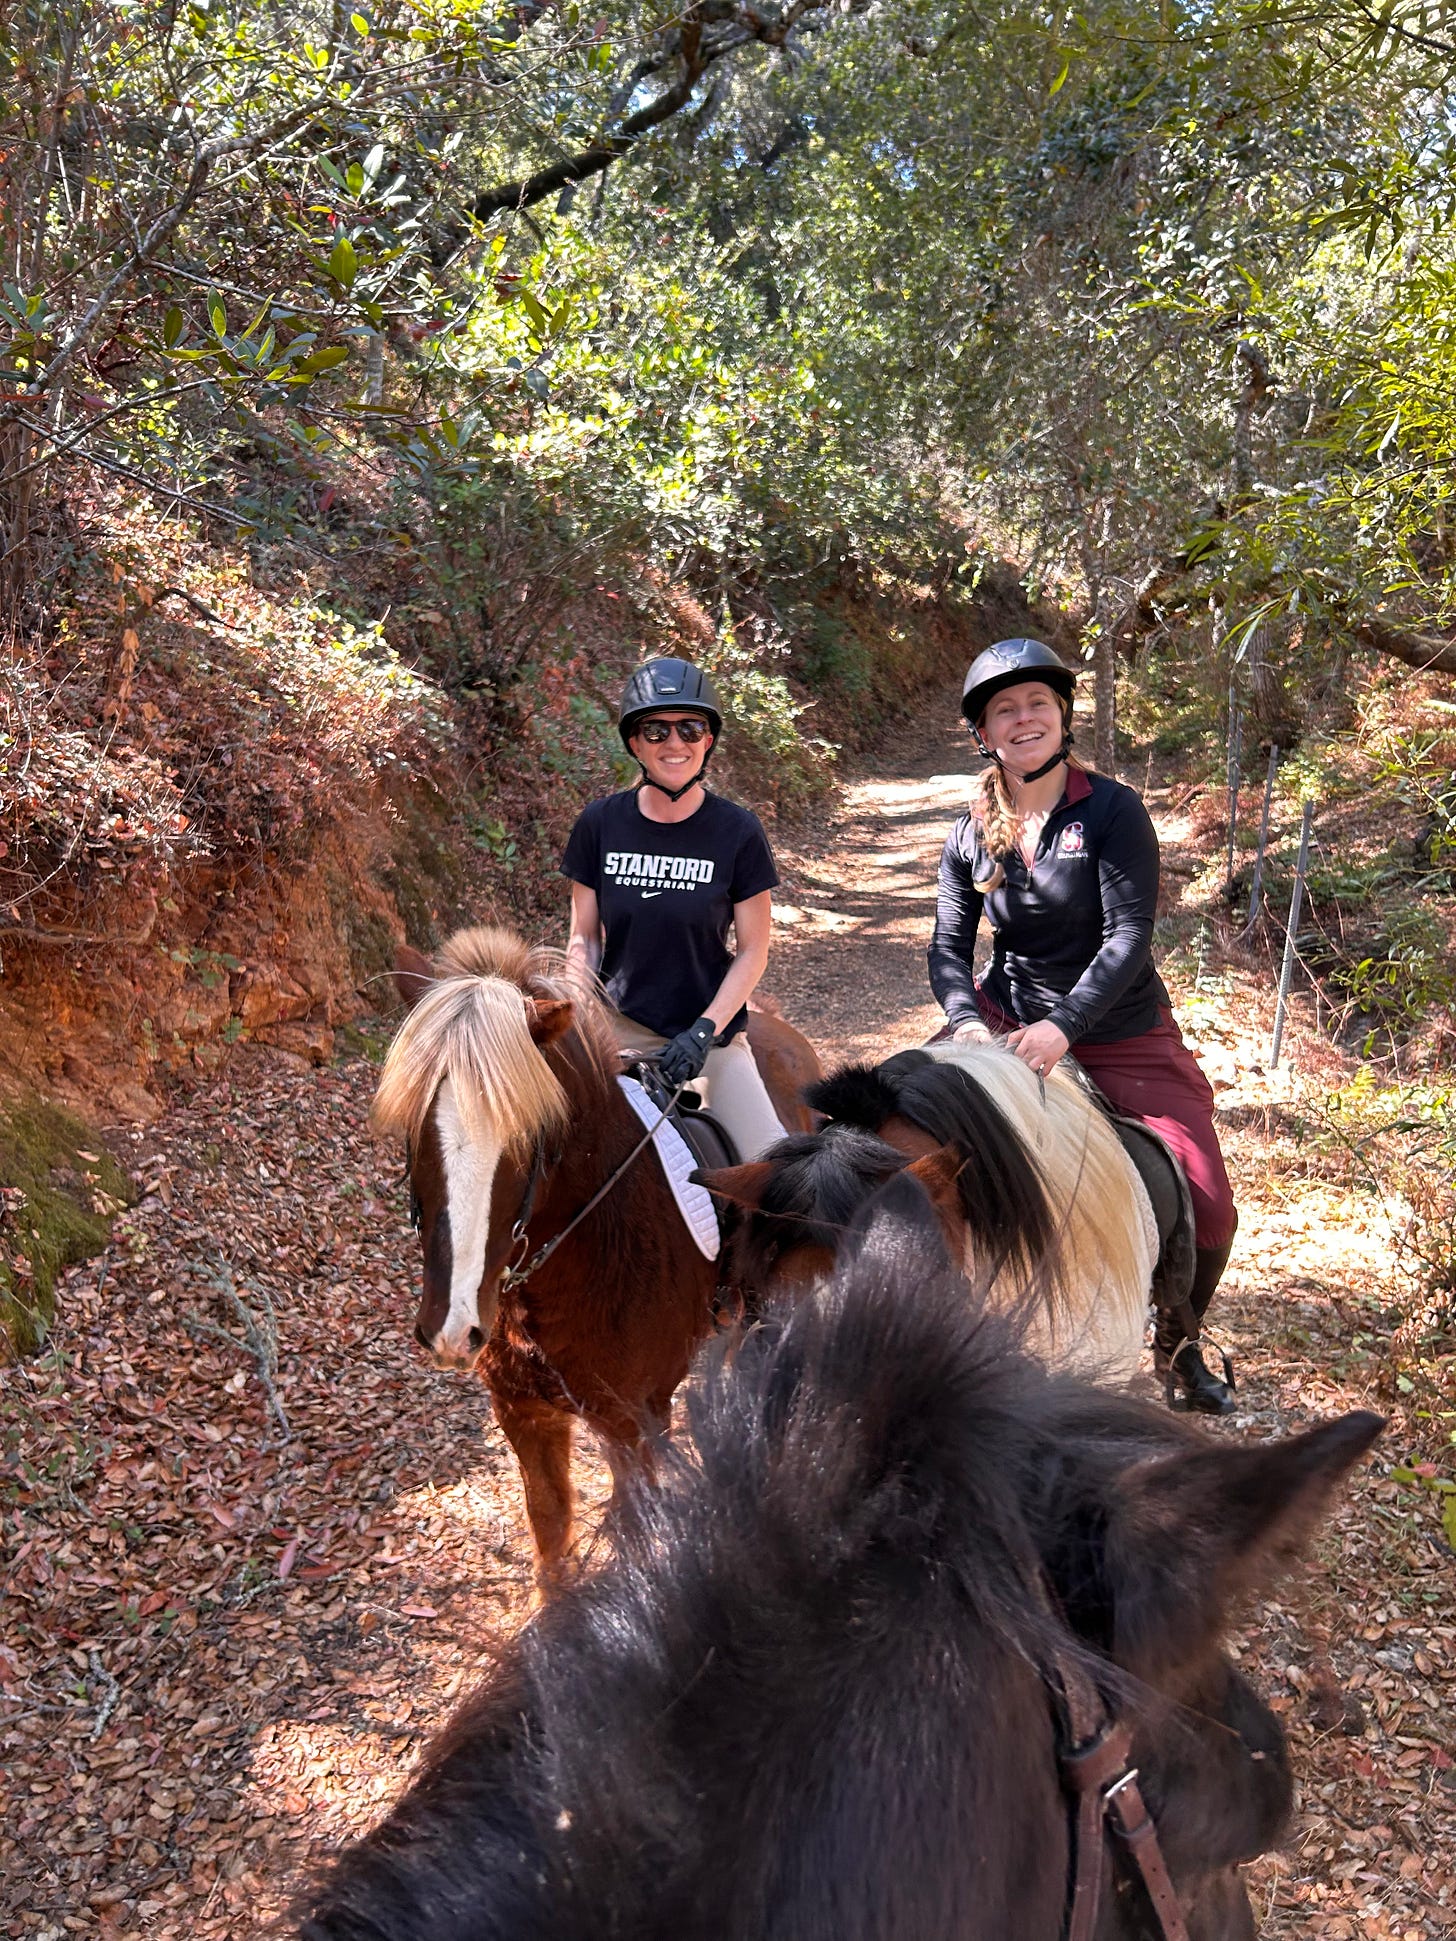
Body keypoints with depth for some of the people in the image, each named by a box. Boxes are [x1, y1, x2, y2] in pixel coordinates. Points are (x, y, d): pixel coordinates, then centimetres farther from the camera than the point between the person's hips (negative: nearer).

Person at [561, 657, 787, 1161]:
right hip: (619, 1028, 1)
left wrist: (704, 1030, -12)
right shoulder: (600, 823, 0)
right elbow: (583, 938, 7)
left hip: (711, 1033, -1)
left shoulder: (738, 832, -4)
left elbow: (752, 952, -1)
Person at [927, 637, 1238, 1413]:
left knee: (1208, 1210, -7)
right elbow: (948, 947, -1)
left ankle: (1177, 1343, 25)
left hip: (1127, 1041, -2)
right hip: (1008, 1026, 3)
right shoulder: (972, 834, -1)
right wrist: (968, 1023, -21)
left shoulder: (1114, 810, -12)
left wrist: (1061, 1026, -30)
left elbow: (1129, 937, -19)